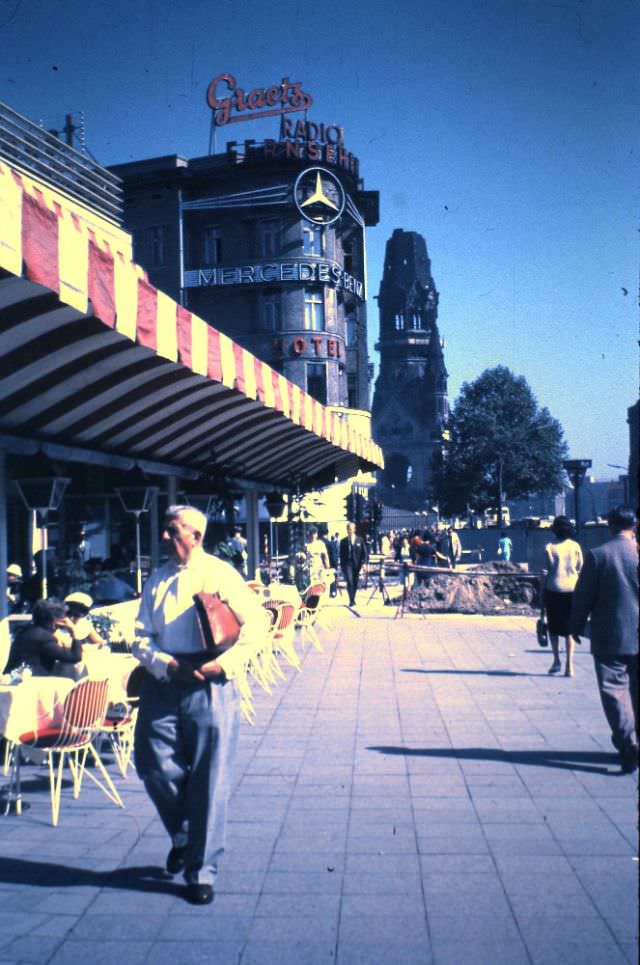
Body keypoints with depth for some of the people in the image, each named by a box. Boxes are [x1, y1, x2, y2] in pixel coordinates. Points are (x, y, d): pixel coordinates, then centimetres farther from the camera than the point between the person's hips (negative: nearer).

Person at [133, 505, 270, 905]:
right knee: (155, 766, -1)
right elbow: (141, 637, 9)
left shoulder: (219, 573, 0)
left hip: (209, 684, -4)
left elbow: (257, 622, -6)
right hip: (163, 681, 4)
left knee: (210, 778, 0)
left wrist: (223, 662, -17)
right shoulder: (157, 579, 13)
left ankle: (202, 870, 15)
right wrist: (167, 665, -10)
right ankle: (182, 836, 30)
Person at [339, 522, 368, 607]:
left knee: (355, 583, 5)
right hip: (347, 564, -1)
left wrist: (364, 563, -7)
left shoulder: (360, 540, 6)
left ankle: (353, 599, 19)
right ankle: (351, 601, -15)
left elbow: (364, 553, 4)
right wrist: (342, 566, 4)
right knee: (349, 582, -14)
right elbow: (341, 555, 8)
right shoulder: (343, 541, 6)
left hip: (357, 565, 1)